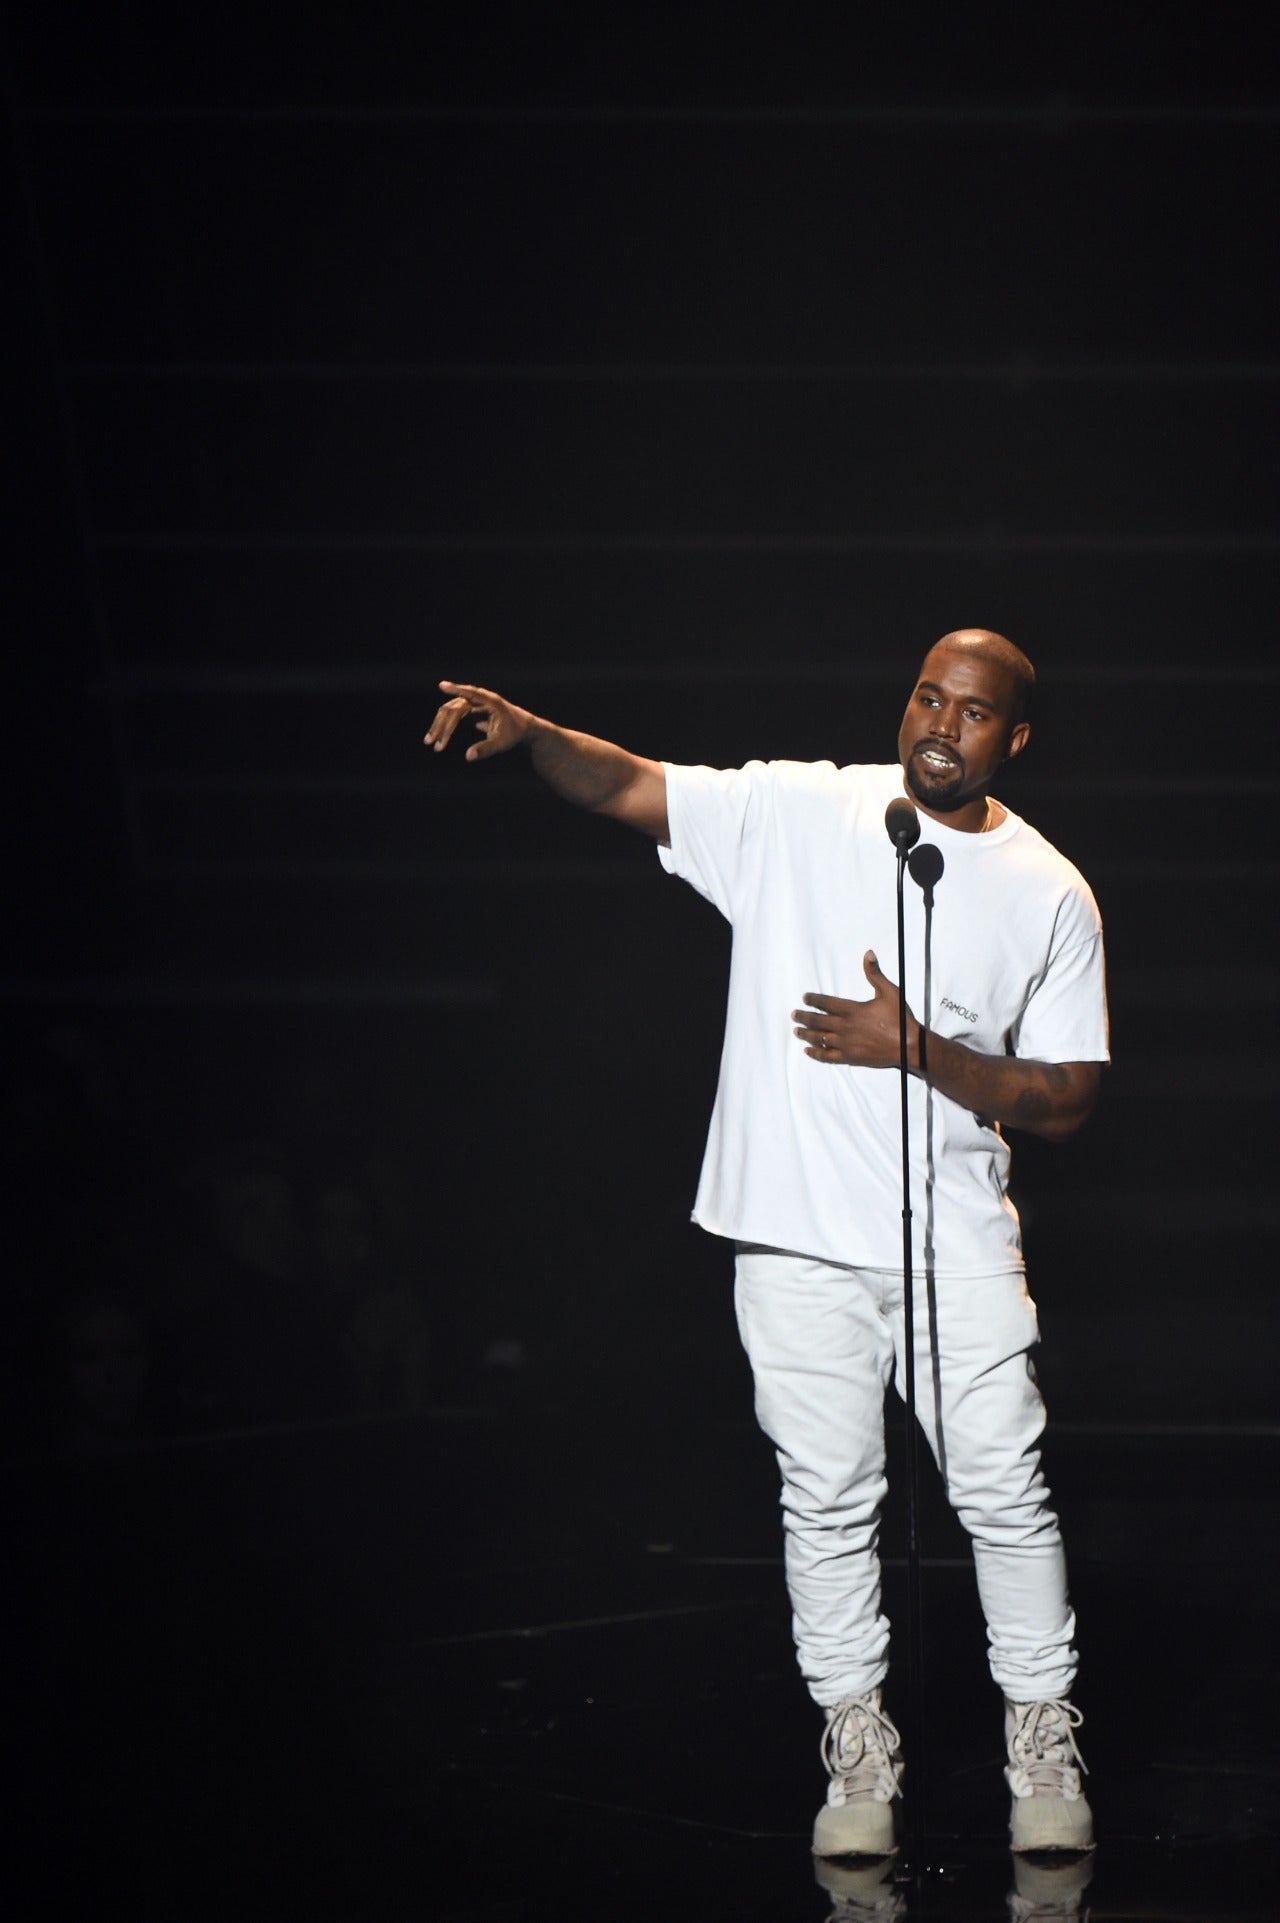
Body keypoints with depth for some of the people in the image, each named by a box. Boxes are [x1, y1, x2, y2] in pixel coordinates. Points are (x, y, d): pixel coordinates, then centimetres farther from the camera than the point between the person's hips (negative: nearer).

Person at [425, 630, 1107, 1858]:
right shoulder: (798, 813, 1)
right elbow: (630, 787, -6)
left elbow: (1063, 1103, 0)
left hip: (956, 1244, 0)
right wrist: (530, 734, -27)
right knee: (827, 1500, 6)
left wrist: (916, 1050, -13)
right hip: (797, 1238, 0)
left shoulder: (1049, 896, 1)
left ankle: (1044, 1744, 17)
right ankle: (857, 1752, 19)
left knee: (1003, 1492, 2)